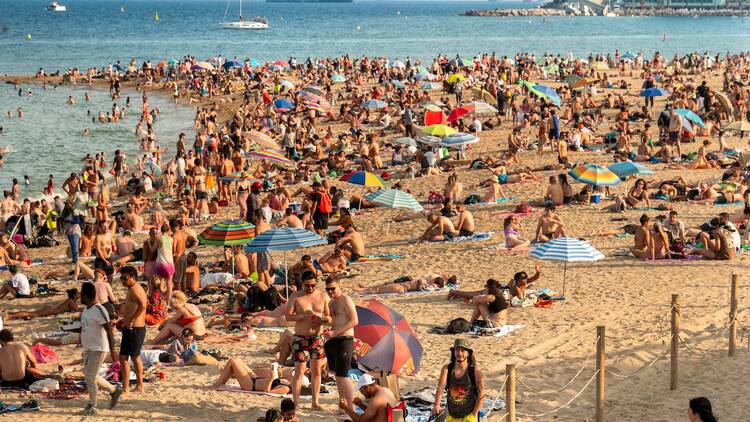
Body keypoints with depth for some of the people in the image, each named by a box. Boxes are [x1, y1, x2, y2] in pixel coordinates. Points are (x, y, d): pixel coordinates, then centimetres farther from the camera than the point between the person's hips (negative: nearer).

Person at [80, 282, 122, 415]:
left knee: (90, 377, -7)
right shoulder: (86, 309, 9)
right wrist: (82, 343, 26)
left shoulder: (99, 310, -20)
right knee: (90, 376, 14)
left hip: (98, 349, -10)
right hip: (88, 348, 10)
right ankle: (114, 390, 27)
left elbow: (109, 330, -21)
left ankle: (92, 406, 4)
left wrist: (112, 350, -23)